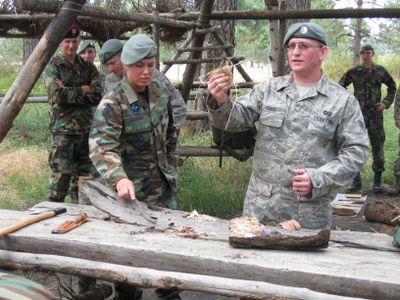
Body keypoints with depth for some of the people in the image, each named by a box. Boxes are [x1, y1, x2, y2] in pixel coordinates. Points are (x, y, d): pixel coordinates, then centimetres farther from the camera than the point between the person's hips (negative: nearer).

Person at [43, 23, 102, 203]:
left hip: (86, 129, 5)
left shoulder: (88, 68, 11)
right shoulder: (52, 66, 0)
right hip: (63, 130, -4)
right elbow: (58, 95, -15)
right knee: (60, 175, -8)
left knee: (83, 176, 11)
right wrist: (83, 90, -7)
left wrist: (69, 92, -12)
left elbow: (97, 96, -3)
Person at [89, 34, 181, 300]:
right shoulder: (112, 103, -19)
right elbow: (102, 147, -29)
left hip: (164, 183, 6)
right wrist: (119, 178, -45)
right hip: (132, 188, -6)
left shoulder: (162, 92, 1)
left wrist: (172, 166, 14)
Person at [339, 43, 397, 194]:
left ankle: (377, 181, 15)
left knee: (377, 147, 4)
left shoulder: (380, 71, 3)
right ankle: (356, 181, 10)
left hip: (375, 113, 1)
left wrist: (386, 102, 3)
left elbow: (392, 87, 15)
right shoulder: (353, 72, 0)